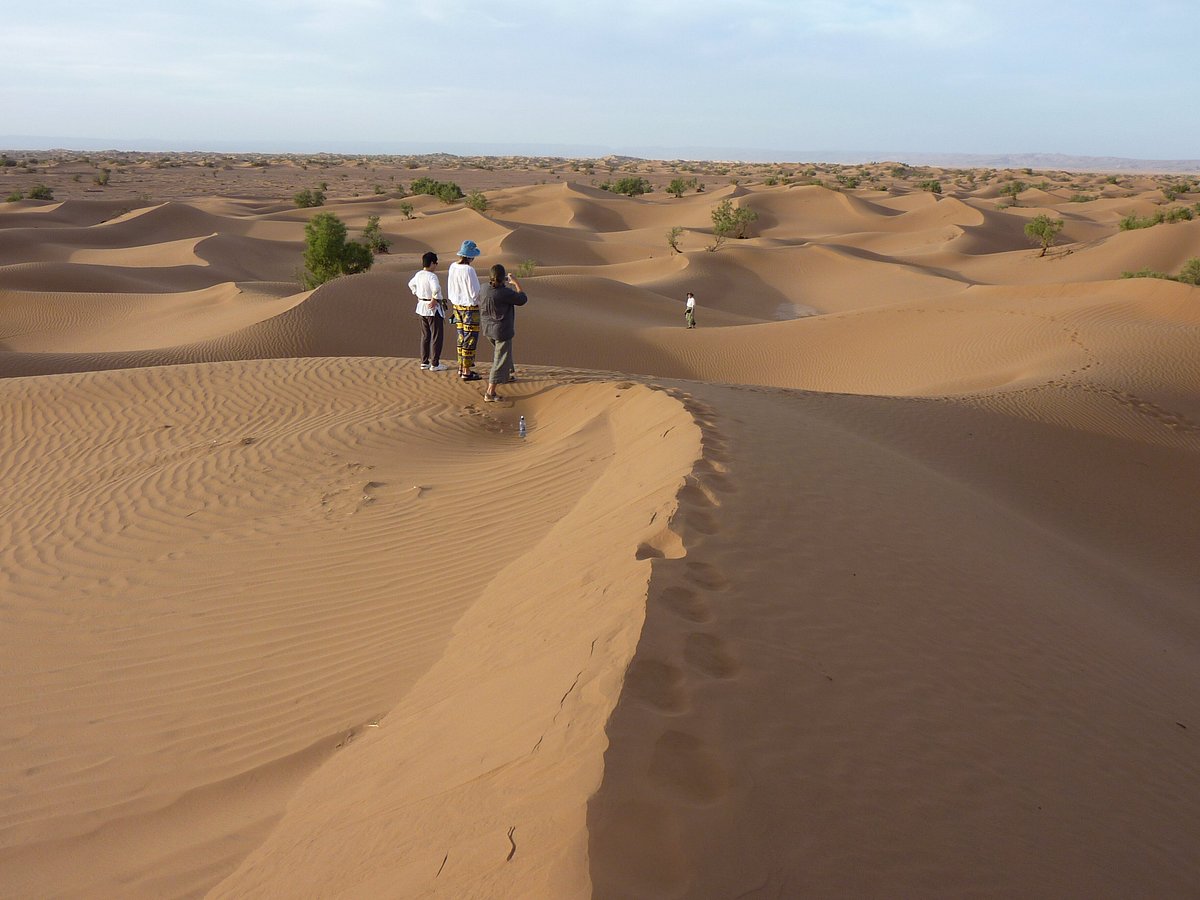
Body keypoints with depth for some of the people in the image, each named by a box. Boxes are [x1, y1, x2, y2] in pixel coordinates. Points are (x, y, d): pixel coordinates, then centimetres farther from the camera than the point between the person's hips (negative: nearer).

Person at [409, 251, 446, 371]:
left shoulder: (418, 274, 6)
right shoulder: (432, 276, -20)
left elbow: (411, 284, 25)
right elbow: (436, 288, -37)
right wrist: (434, 300, -23)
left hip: (422, 306, 8)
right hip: (432, 308, -8)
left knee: (425, 335, 17)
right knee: (436, 336, 1)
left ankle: (424, 362, 22)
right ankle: (434, 364, 4)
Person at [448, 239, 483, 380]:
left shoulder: (452, 267, 1)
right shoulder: (468, 270, -23)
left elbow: (449, 290, 11)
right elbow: (475, 294, -20)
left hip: (457, 306, 8)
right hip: (470, 308, -8)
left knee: (462, 338, 19)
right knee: (470, 339, 1)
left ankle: (461, 368, 27)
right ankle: (467, 372, 6)